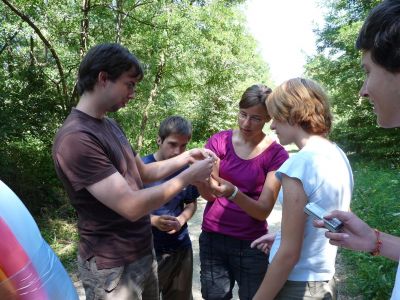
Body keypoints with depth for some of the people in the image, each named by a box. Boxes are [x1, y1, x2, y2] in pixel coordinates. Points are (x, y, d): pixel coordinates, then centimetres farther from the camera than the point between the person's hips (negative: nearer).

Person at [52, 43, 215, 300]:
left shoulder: (110, 125, 4)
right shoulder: (76, 139, -26)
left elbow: (142, 172, 13)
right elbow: (132, 206, -28)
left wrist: (187, 157, 1)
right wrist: (188, 177, -19)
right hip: (113, 266, -8)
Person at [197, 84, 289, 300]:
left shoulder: (276, 154, -9)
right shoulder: (219, 140, -3)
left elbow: (263, 211, -14)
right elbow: (208, 194, -8)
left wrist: (233, 193, -32)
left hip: (251, 244, -1)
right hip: (212, 238, 2)